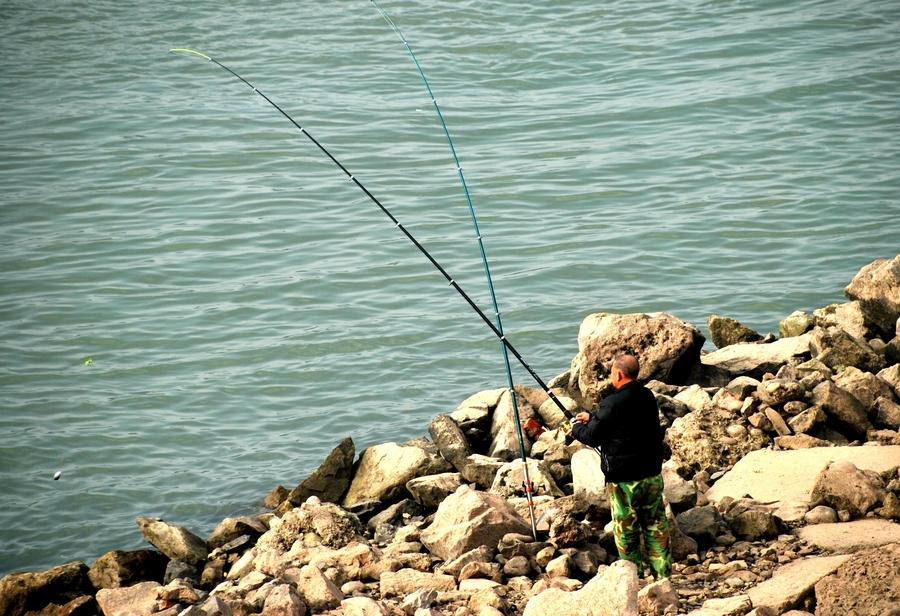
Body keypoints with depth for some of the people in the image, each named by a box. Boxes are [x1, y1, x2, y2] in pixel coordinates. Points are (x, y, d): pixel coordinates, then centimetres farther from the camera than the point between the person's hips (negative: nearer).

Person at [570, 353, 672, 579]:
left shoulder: (614, 403, -18)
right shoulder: (647, 397, 5)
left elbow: (593, 436, -10)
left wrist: (576, 428, 11)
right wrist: (592, 418, 23)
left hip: (623, 478, -6)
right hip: (652, 473, 7)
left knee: (626, 529, 5)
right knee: (656, 526, 11)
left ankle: (634, 575, 11)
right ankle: (664, 573, 13)